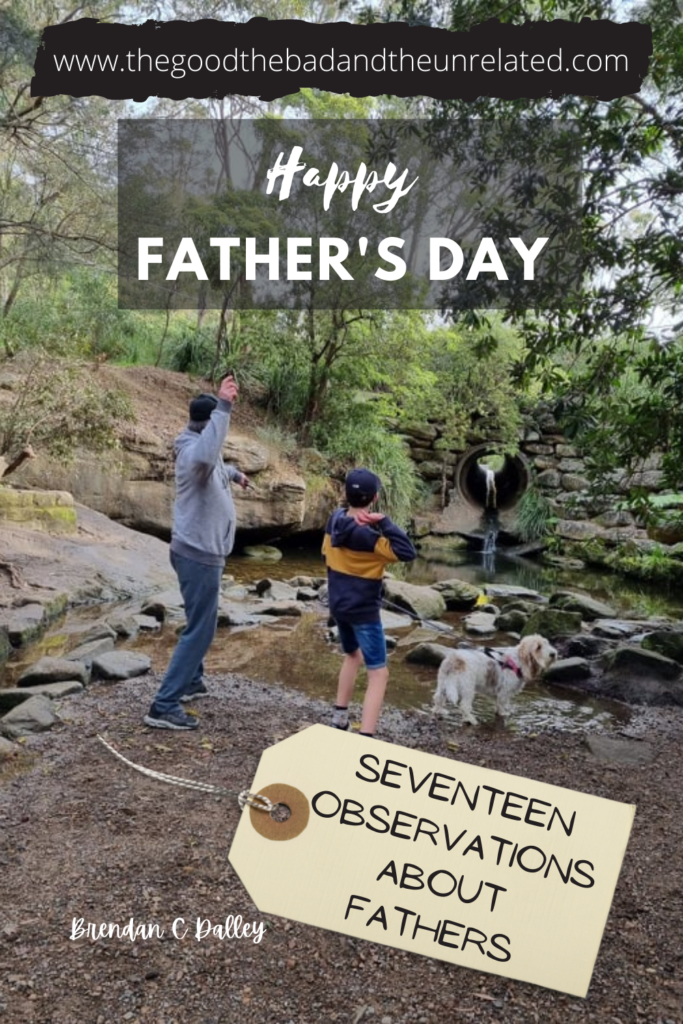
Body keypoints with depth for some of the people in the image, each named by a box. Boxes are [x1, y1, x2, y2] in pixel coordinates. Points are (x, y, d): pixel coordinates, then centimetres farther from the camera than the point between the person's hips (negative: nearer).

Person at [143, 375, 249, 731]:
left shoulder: (201, 445, 11)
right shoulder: (193, 449, -22)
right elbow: (208, 455, -50)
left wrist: (235, 473, 53)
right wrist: (224, 407, -47)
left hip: (199, 550, 11)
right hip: (198, 554, -11)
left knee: (200, 622, 25)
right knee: (199, 629, -7)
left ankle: (191, 681, 40)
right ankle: (163, 707, -4)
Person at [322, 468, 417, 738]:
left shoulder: (335, 520, -2)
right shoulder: (367, 535, -25)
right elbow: (407, 553, -29)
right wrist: (384, 521, -29)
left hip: (338, 605, 8)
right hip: (363, 611, -8)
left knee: (352, 656, 30)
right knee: (378, 673, -3)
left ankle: (339, 719, 36)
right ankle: (364, 741, -11)